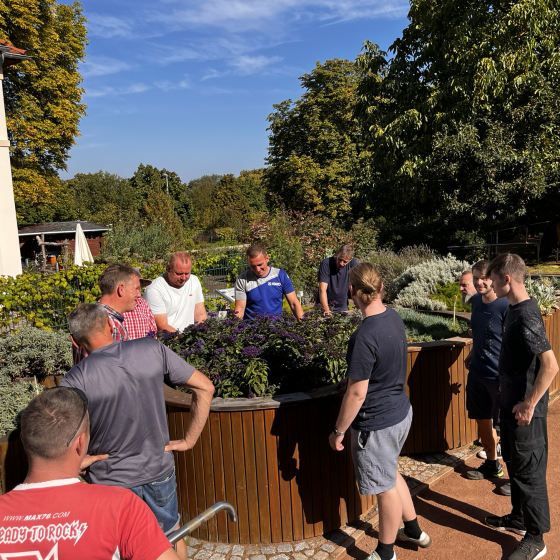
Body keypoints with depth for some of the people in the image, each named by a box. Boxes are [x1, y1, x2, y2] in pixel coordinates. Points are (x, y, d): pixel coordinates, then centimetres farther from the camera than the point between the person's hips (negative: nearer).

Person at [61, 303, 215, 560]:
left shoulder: (76, 380, -21)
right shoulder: (152, 349, -13)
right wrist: (189, 440, -2)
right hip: (159, 471, 2)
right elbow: (205, 388, -8)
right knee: (171, 536, 28)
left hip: (111, 481, -2)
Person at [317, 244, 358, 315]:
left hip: (343, 307, 3)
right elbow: (322, 289, -21)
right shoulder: (326, 263, -15)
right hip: (326, 305, -2)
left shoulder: (353, 263, -7)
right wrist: (326, 310, -31)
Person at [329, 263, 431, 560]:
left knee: (386, 487, 11)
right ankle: (414, 530, 46)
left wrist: (338, 431, -12)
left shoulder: (364, 337, -29)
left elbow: (357, 393, -24)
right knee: (391, 474, 28)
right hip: (400, 411, 8)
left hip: (378, 423, -8)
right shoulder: (394, 317, -3)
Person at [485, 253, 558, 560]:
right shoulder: (515, 309, 5)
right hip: (510, 403, 9)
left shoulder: (526, 316, -25)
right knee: (514, 463, 22)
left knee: (528, 471, 4)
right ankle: (519, 518, 39)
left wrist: (528, 404, -23)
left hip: (524, 410, -9)